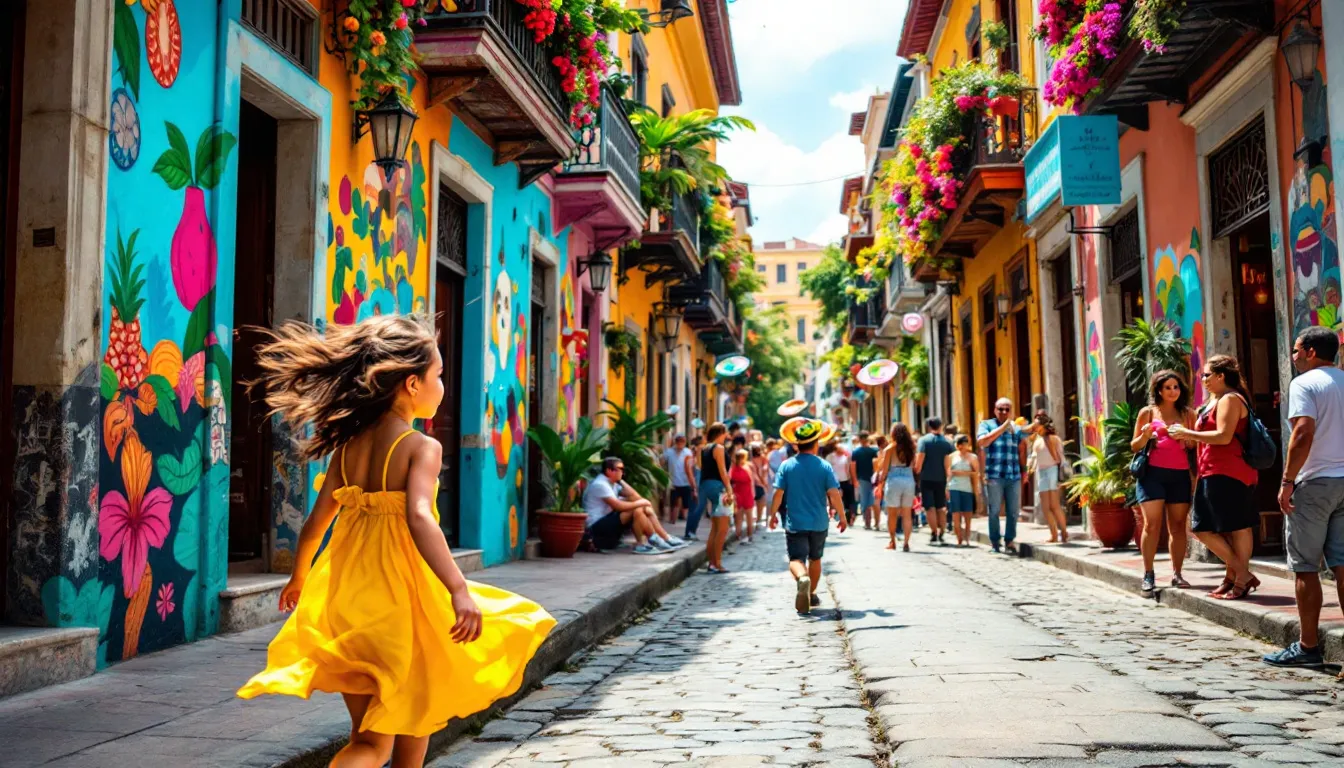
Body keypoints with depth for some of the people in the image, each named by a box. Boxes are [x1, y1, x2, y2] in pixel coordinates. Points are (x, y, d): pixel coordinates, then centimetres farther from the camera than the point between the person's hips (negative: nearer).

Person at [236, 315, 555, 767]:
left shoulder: (348, 445, 5)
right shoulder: (422, 447, -13)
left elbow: (317, 521, 9)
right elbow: (419, 517, -28)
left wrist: (299, 579, 25)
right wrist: (460, 590, -35)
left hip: (350, 597, 6)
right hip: (401, 597, -6)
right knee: (414, 720, 19)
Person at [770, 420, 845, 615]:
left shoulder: (786, 466, -5)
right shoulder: (824, 466, -5)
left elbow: (778, 493, -6)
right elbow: (834, 495, -9)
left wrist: (773, 514, 8)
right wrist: (842, 516, 3)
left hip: (795, 523, -1)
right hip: (819, 522, 2)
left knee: (796, 559, -4)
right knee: (815, 558, 20)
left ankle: (802, 578, -36)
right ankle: (811, 594, 29)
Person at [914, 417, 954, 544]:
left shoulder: (923, 440, -4)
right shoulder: (947, 442, 4)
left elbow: (920, 458, -14)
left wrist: (917, 471, -1)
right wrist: (949, 478, 4)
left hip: (927, 478, -3)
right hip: (941, 478, 3)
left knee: (930, 507, -1)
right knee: (941, 507, 13)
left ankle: (934, 534, -7)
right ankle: (941, 534, 11)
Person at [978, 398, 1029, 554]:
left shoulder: (1016, 428, 16)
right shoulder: (987, 425, 6)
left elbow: (1022, 450, 24)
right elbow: (982, 441, -14)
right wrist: (1004, 426, -10)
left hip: (1014, 476, 3)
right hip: (994, 476, -3)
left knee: (1013, 511, 4)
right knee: (994, 511, 0)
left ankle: (1009, 540, 15)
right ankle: (994, 542, 9)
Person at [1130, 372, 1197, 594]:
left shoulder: (1188, 413, 13)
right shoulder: (1148, 412, 7)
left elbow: (1196, 445, 15)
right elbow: (1134, 446, 8)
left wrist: (1187, 438, -6)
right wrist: (1145, 436, -12)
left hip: (1180, 475, 2)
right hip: (1153, 473, -2)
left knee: (1178, 526, 2)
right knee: (1152, 525, -9)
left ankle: (1177, 574, 8)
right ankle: (1148, 575, -4)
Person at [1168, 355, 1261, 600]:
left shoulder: (1230, 399, -9)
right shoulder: (1216, 400, 21)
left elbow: (1224, 436, -20)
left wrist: (1187, 433, -15)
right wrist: (1187, 436, 16)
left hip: (1227, 474, -10)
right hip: (1213, 474, 10)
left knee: (1237, 527, -4)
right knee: (1202, 528, 9)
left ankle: (1242, 577, 2)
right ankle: (1234, 574, 14)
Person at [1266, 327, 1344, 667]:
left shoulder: (1304, 384, -8)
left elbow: (1303, 434, -20)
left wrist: (1287, 482, -16)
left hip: (1314, 484, -6)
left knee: (1305, 568, 1)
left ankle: (1308, 646, 4)